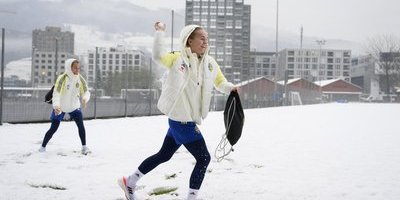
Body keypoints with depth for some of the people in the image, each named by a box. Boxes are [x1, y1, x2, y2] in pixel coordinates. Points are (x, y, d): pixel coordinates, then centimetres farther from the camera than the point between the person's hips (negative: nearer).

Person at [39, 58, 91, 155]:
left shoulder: (80, 79, -10)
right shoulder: (62, 78, -23)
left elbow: (86, 92, -7)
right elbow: (56, 93, -30)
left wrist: (85, 98, -32)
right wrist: (56, 105, -47)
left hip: (74, 107, 3)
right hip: (60, 107, -3)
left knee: (81, 125, -14)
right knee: (53, 128, 0)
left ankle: (84, 147, -2)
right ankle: (43, 146, 19)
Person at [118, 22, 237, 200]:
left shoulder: (210, 63, 4)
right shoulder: (178, 59, -13)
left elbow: (220, 82, 16)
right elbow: (158, 56, -31)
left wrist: (230, 88, -4)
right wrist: (159, 32, -28)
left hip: (181, 120, 8)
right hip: (182, 121, -8)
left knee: (164, 155, 20)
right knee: (204, 158, -5)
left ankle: (130, 182, 34)